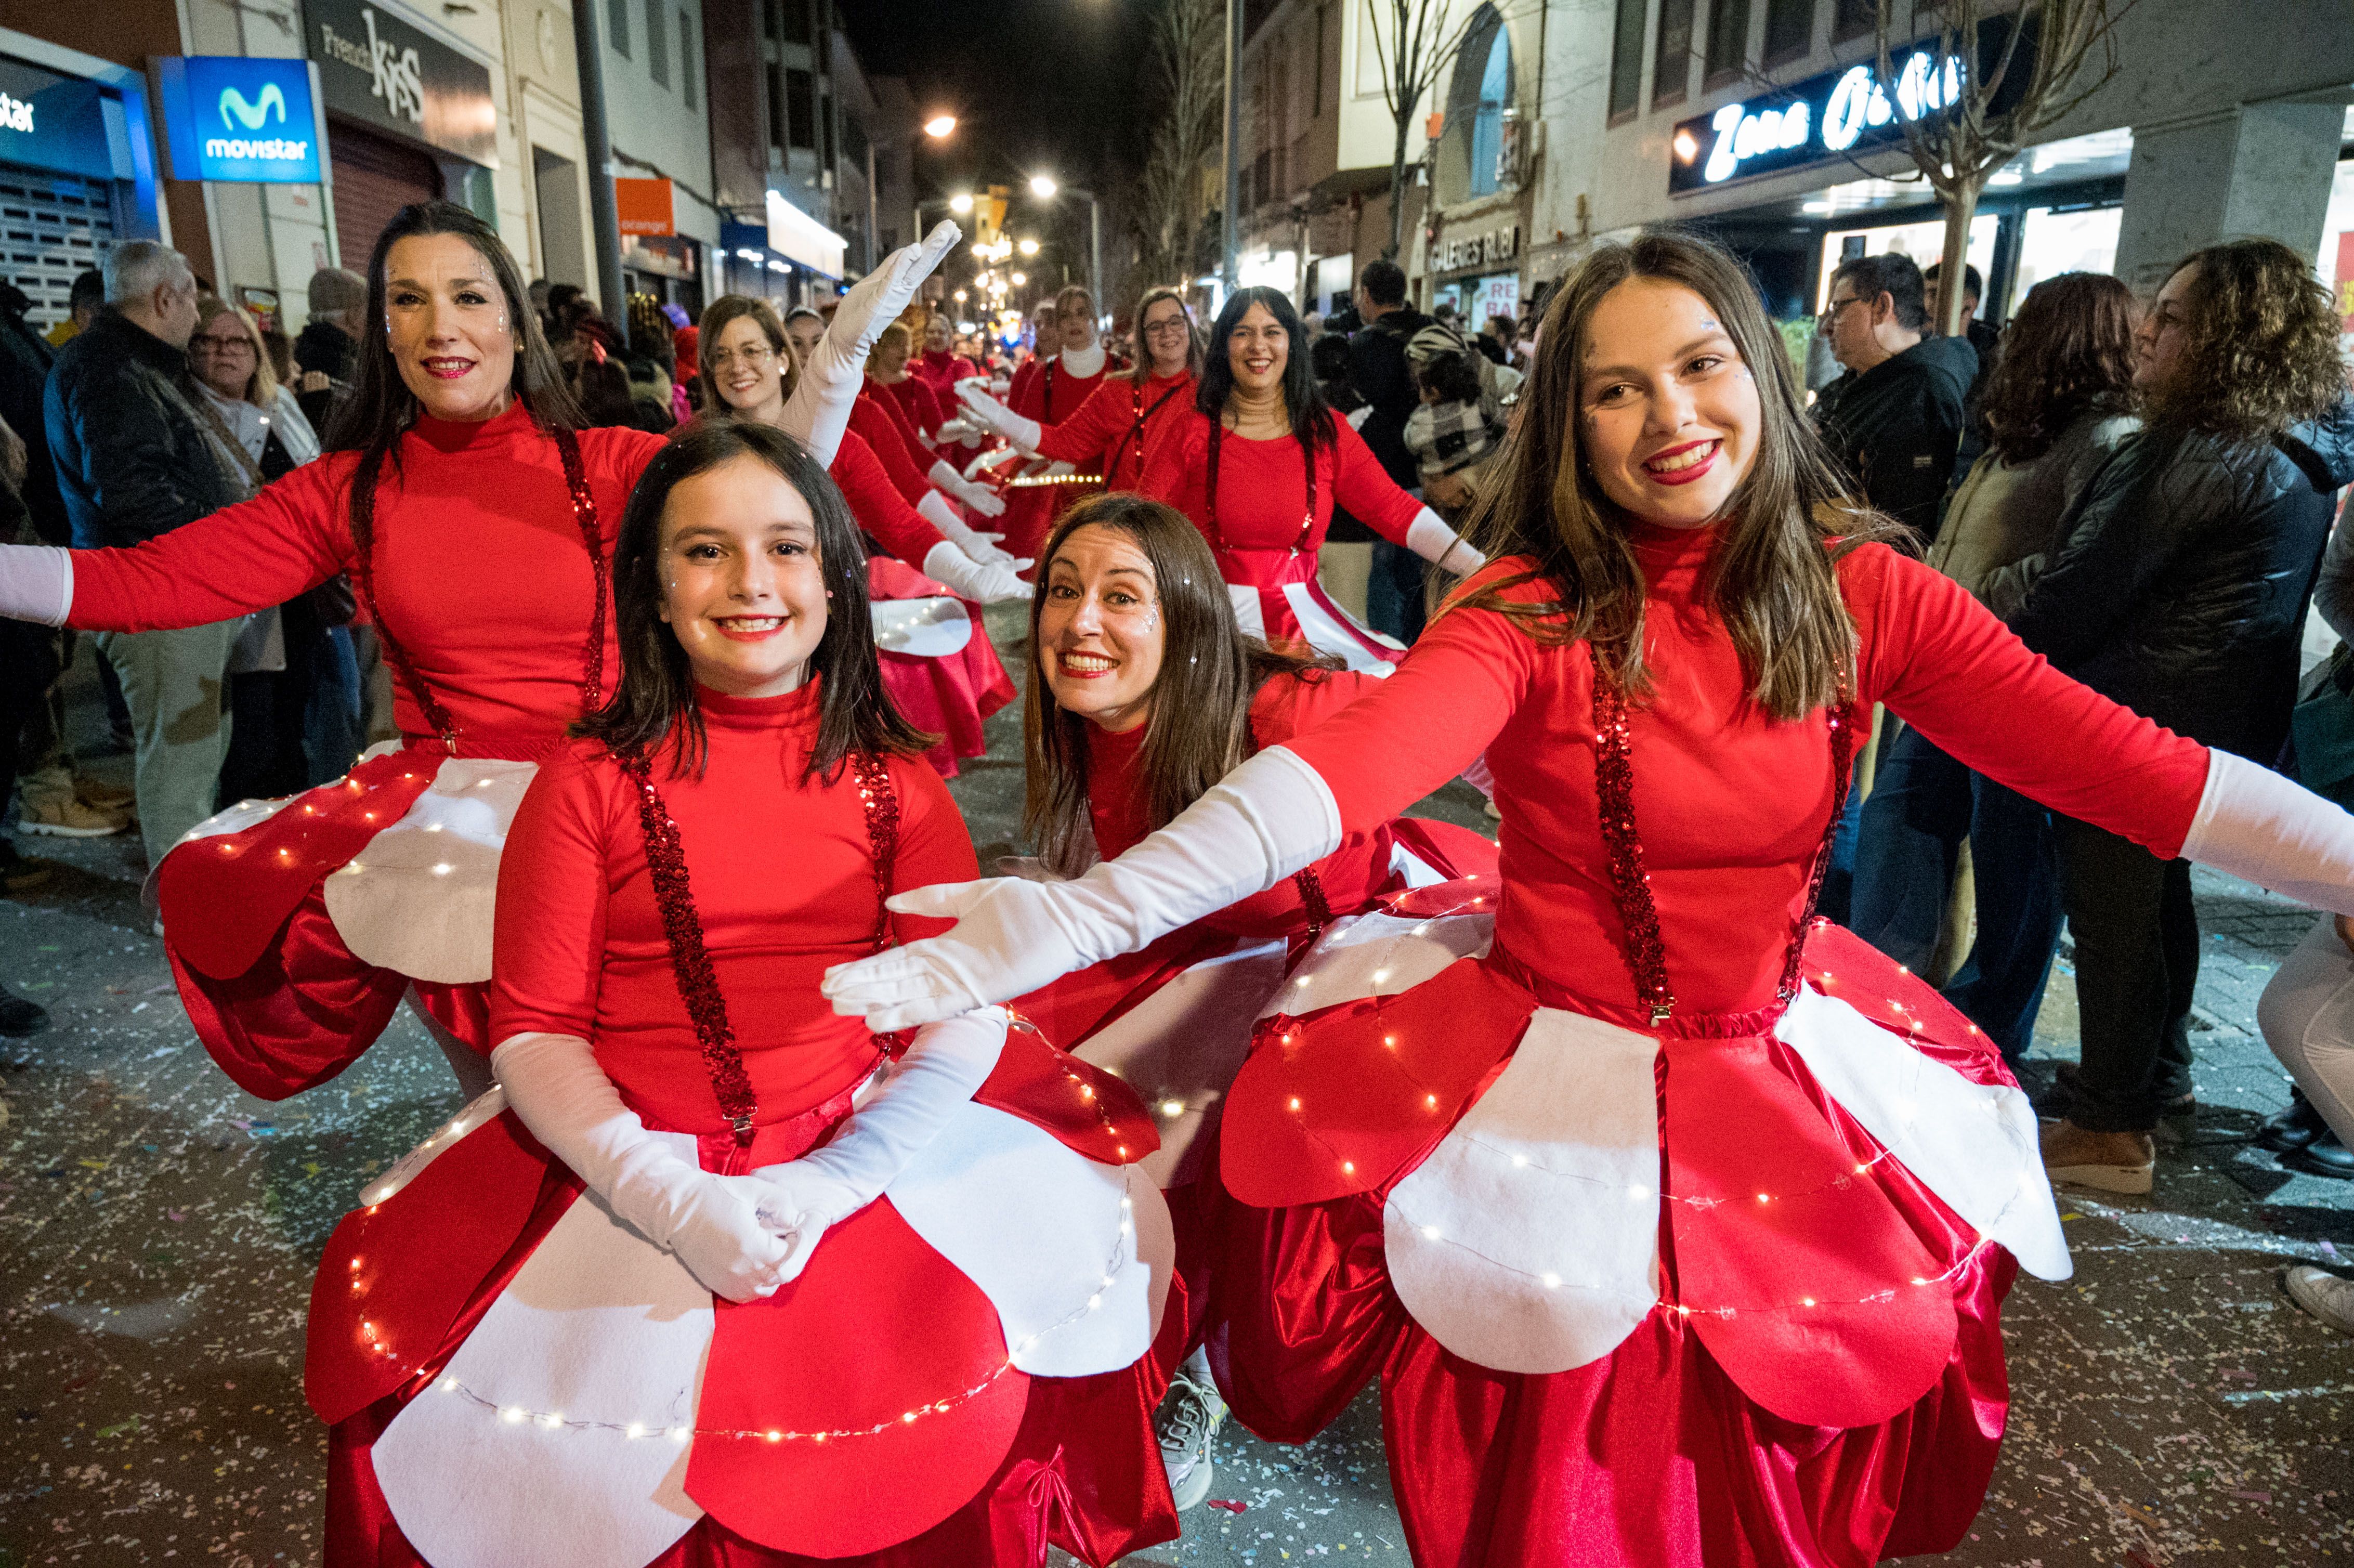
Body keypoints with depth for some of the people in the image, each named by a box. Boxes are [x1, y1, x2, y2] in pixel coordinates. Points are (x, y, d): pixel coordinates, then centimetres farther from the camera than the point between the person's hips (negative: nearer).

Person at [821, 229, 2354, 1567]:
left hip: (1785, 1059, 3)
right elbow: (1351, 761, -34)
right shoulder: (1530, 615, -17)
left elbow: (2109, 758, -11)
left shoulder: (1859, 590, -6)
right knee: (1570, 1444, 7)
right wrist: (1093, 909, -48)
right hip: (1549, 1071, -3)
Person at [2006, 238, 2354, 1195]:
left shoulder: (2200, 457, -22)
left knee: (2111, 910, 1)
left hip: (2136, 724, -9)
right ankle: (2161, 1074, 39)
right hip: (2220, 724, 10)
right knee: (2159, 896, 22)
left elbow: (2078, 594, -20)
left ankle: (2111, 1127, 12)